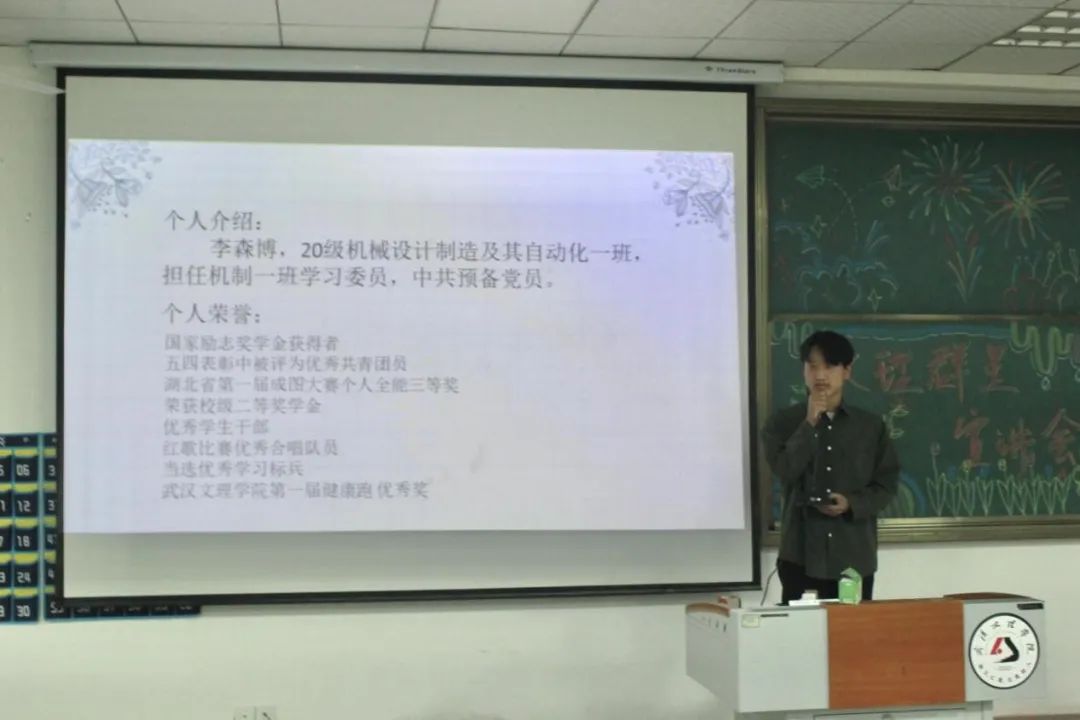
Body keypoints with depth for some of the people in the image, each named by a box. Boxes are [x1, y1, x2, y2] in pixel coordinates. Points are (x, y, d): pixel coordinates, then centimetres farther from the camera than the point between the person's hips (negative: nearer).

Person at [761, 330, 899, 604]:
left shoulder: (871, 425, 7)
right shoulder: (783, 422, 3)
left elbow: (887, 484, 5)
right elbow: (785, 470, -12)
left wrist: (851, 504, -12)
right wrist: (810, 423, -14)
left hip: (855, 555, 2)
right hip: (801, 552, -1)